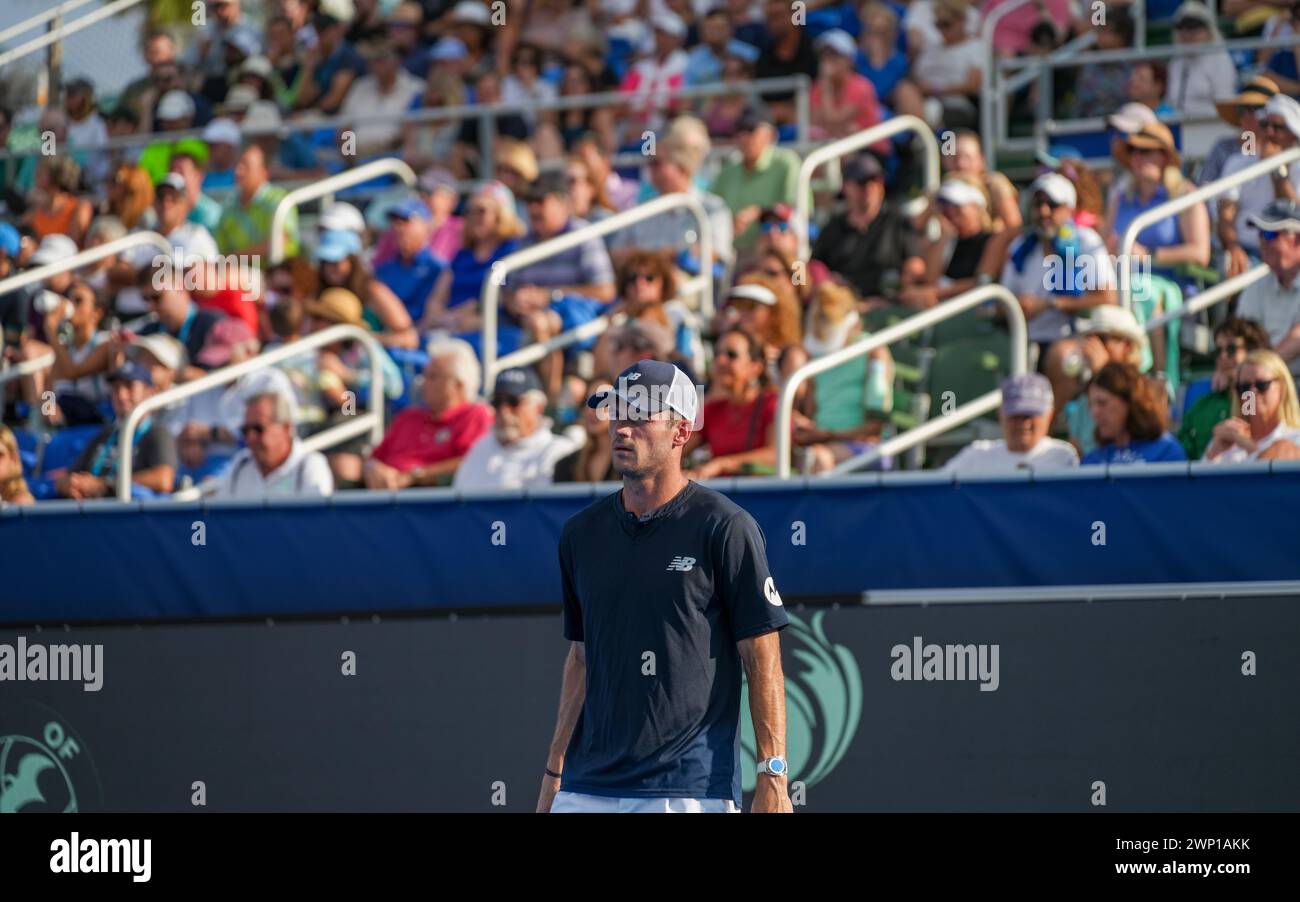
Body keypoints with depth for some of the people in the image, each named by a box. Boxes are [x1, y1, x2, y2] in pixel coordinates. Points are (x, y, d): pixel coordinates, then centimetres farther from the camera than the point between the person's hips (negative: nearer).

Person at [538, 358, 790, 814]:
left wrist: (772, 777, -12)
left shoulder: (725, 529, -4)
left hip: (691, 789, -5)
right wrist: (554, 772, 16)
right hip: (587, 789, 5)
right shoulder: (582, 533, 13)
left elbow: (762, 659, -5)